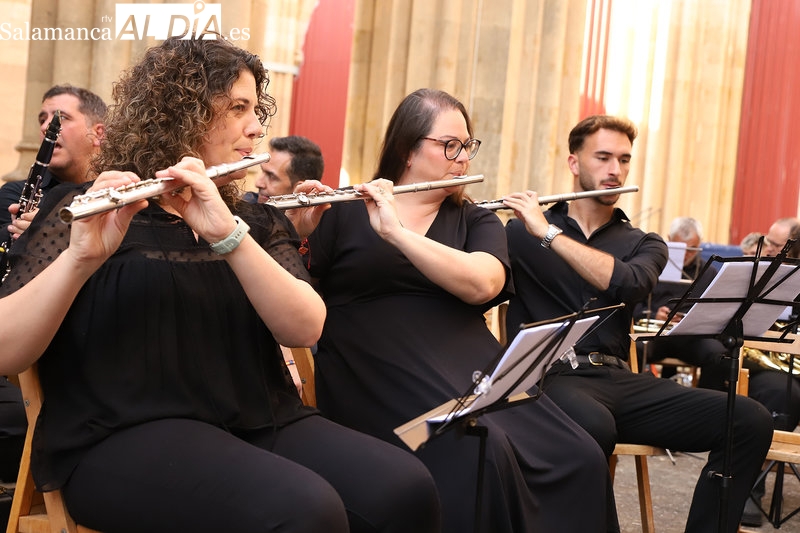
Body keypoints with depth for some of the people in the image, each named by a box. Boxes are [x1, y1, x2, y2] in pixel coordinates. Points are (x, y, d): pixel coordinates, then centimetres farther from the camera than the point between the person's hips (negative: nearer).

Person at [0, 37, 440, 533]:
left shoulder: (258, 222, 15)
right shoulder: (85, 212, 3)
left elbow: (305, 329, -5)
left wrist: (228, 235, -19)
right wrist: (80, 257, -25)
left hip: (261, 426, 5)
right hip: (127, 435, -4)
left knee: (405, 490, -22)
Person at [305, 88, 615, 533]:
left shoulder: (478, 222, 15)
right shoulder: (345, 213, 8)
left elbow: (480, 285, -8)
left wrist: (396, 232, -17)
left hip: (467, 364, 4)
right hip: (375, 374, -3)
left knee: (580, 458, -20)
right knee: (480, 453, -33)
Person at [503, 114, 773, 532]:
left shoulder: (643, 244, 15)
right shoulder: (521, 233, 8)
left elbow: (627, 284, -9)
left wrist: (548, 233, -14)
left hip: (617, 379, 4)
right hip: (551, 375, -4)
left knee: (750, 420, -15)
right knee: (594, 427, -40)